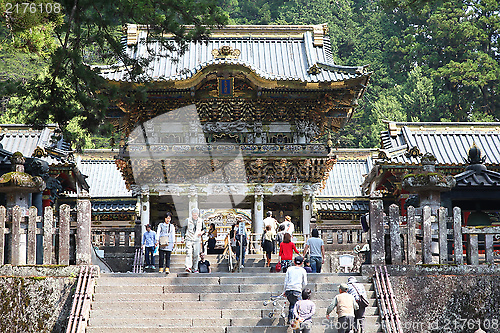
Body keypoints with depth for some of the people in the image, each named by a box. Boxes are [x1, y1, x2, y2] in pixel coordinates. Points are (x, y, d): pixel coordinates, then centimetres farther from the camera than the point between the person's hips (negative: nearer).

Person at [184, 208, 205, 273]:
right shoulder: (188, 220, 2)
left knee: (196, 255, 2)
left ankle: (194, 269, 9)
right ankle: (188, 267, -26)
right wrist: (183, 237, 1)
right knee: (188, 253, -17)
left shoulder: (201, 221, 7)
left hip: (197, 240, 2)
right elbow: (184, 229, 8)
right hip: (189, 239, -2)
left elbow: (204, 229, 17)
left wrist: (202, 232, -5)